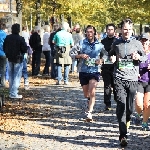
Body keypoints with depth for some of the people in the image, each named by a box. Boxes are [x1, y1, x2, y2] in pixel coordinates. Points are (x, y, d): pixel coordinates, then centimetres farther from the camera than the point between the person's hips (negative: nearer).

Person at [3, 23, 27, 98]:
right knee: (17, 76, -1)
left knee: (11, 76, 16)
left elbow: (4, 48, 7)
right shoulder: (20, 39, -18)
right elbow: (25, 49, -17)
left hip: (10, 59, 5)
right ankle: (13, 94, -5)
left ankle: (12, 92, 20)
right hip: (18, 59, -5)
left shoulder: (7, 38, -1)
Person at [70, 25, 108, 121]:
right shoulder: (81, 44, -1)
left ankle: (89, 112, -17)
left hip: (95, 71, -1)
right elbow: (71, 53, 1)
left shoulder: (99, 45, 2)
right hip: (83, 71, 1)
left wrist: (101, 60, -4)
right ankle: (90, 103, 47)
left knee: (92, 92, -18)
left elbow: (105, 54, 16)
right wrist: (80, 56, -16)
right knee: (86, 94, 15)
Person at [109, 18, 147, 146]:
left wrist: (139, 57, -5)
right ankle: (123, 135, -17)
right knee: (121, 104, -13)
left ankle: (127, 122, 36)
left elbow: (145, 57, 17)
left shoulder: (137, 43, 7)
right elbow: (111, 54, 27)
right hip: (119, 78, 0)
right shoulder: (116, 43, 10)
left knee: (130, 106, 3)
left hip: (132, 78, 1)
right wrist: (112, 58, 4)